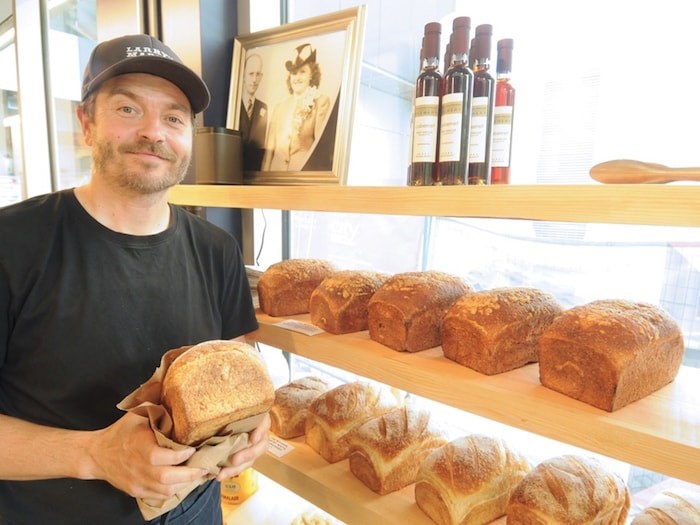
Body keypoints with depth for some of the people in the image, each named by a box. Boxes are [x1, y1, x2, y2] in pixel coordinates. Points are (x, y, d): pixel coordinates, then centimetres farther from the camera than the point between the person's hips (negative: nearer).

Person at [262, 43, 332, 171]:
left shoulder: (322, 101, 3)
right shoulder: (280, 107, 18)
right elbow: (270, 146, 14)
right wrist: (265, 175, 6)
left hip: (305, 170, -4)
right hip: (276, 170, 4)